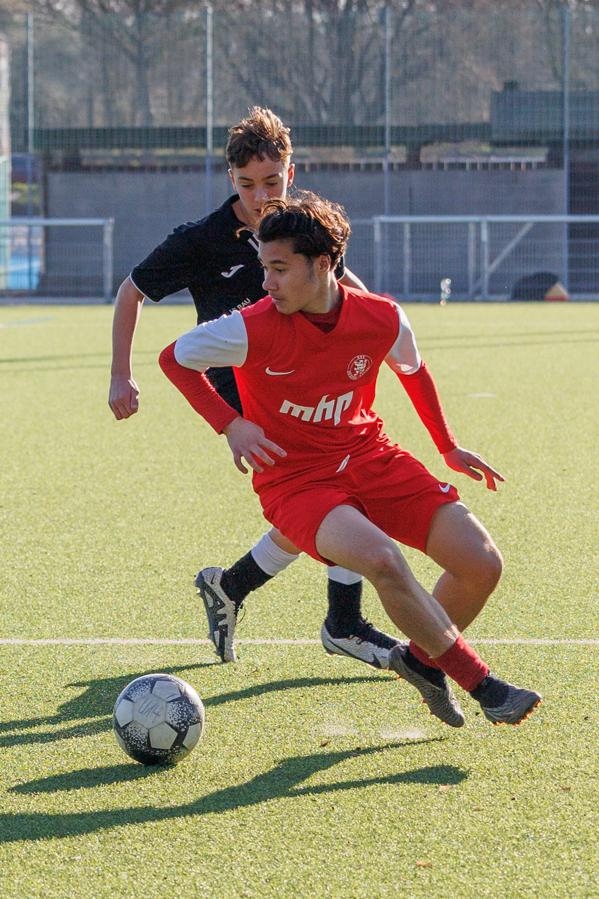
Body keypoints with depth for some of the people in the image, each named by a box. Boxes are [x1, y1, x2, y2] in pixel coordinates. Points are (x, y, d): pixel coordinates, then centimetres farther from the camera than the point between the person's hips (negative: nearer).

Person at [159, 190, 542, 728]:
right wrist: (230, 425, -14)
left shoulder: (383, 320, -9)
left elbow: (413, 371, 14)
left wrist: (448, 448, 20)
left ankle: (423, 659, 22)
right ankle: (481, 683, -16)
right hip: (294, 478, -4)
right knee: (381, 559, -34)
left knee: (483, 565, -8)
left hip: (370, 458, 4)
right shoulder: (252, 330, -19)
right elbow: (174, 358, -3)